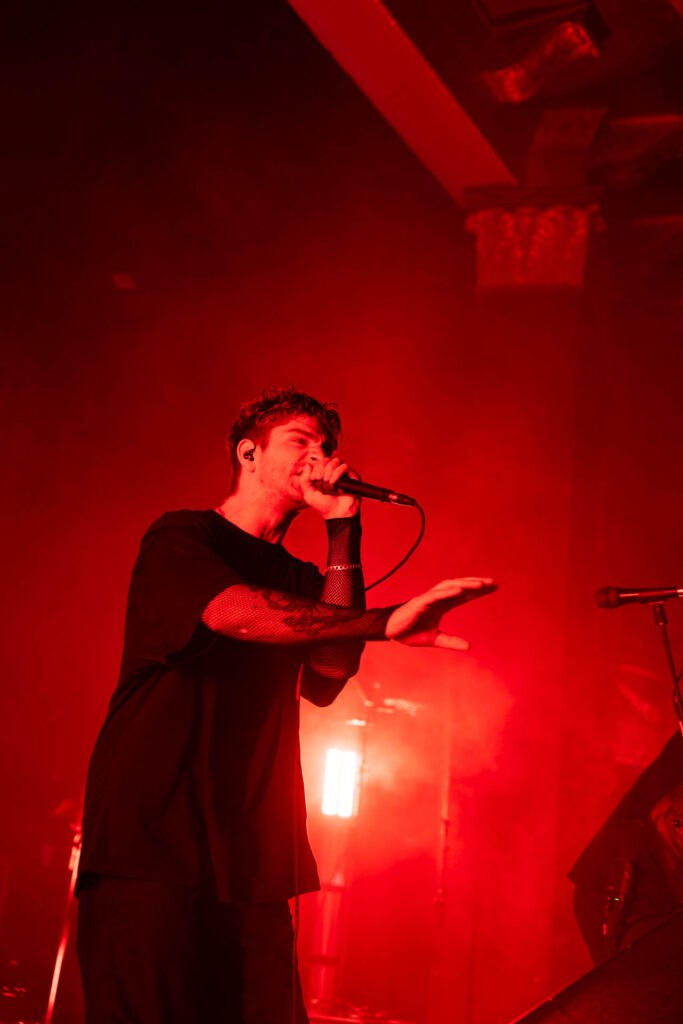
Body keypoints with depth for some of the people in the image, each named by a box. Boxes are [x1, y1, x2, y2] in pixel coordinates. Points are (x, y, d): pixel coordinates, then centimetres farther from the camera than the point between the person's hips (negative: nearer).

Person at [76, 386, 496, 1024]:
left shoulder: (302, 581, 20)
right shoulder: (180, 539, 2)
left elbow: (332, 666, 0)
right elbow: (233, 612, -20)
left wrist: (343, 529, 0)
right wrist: (385, 622, -32)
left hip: (251, 862, 6)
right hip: (151, 847, -6)